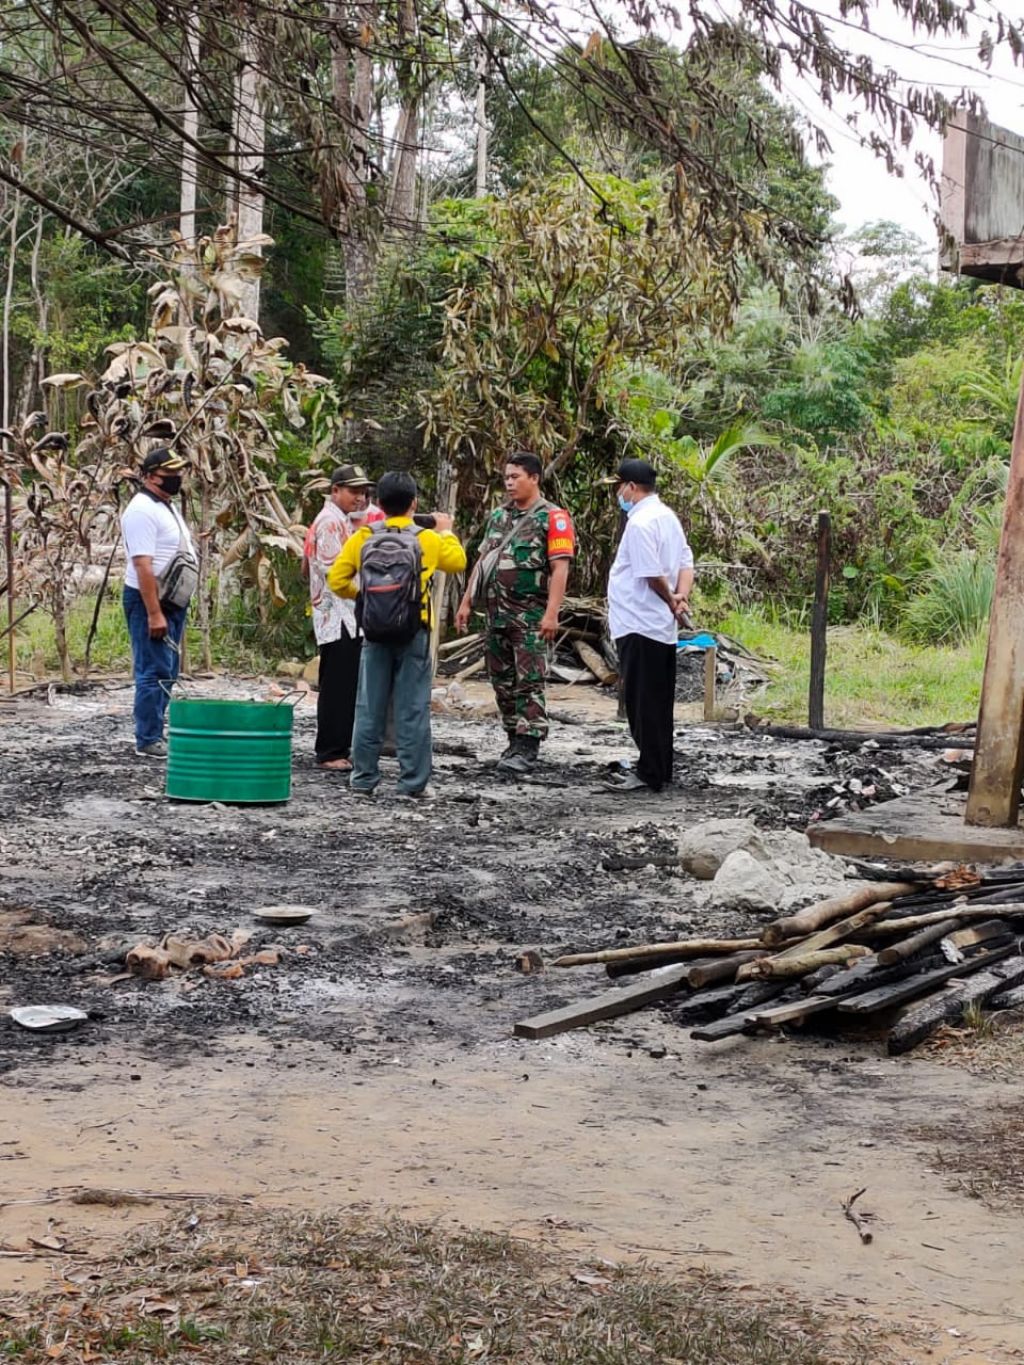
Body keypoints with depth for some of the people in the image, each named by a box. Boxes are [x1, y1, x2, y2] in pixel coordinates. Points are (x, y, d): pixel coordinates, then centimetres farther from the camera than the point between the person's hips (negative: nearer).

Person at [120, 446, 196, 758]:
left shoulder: (167, 507, 15)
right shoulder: (142, 510, -16)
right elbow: (143, 566, -22)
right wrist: (154, 614, -26)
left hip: (172, 602, 10)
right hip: (149, 602, -10)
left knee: (166, 672, 14)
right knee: (154, 672, -8)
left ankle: (155, 733, 21)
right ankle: (148, 741, -3)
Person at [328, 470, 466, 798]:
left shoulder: (362, 539, -2)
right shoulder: (427, 540, -5)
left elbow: (337, 580, -2)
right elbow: (458, 562, 13)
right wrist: (446, 532, 28)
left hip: (375, 635, 2)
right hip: (413, 636, -2)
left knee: (370, 709, 8)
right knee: (413, 710, 3)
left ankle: (364, 780, 11)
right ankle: (413, 783, 5)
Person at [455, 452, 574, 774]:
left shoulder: (552, 518, -7)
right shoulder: (498, 517, 15)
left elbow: (560, 568, -14)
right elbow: (482, 562, 19)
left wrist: (551, 613, -22)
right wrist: (466, 603, 13)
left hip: (531, 615, -7)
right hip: (497, 612, 7)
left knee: (529, 681, -8)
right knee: (502, 681, 10)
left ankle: (527, 748, -9)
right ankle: (515, 741, 18)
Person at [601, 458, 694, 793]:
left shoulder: (640, 523, -17)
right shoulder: (667, 516, 13)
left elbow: (652, 574, -21)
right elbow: (686, 562, 10)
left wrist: (671, 602, -5)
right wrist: (681, 597, -4)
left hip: (639, 626, -9)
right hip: (663, 627, 9)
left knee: (642, 701, -4)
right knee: (658, 701, 14)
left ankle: (649, 774, 0)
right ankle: (659, 769, 22)